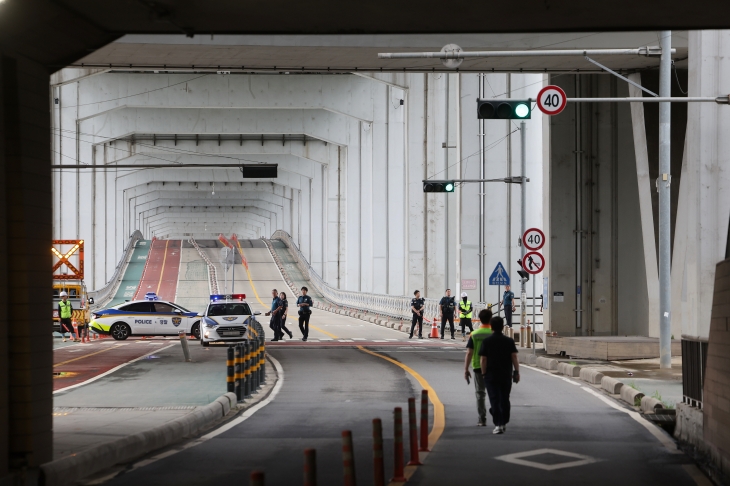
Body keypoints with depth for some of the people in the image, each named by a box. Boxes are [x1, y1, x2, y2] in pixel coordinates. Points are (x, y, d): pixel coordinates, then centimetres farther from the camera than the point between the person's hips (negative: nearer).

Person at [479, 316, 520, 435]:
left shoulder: (486, 342, -4)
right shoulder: (509, 341, 0)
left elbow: (483, 359, -5)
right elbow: (514, 357, -3)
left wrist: (484, 373, 3)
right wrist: (517, 372, 2)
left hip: (491, 376, -2)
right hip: (506, 375, 2)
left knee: (494, 400, -2)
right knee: (505, 400, 15)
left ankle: (498, 424, -11)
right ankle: (504, 423, 23)